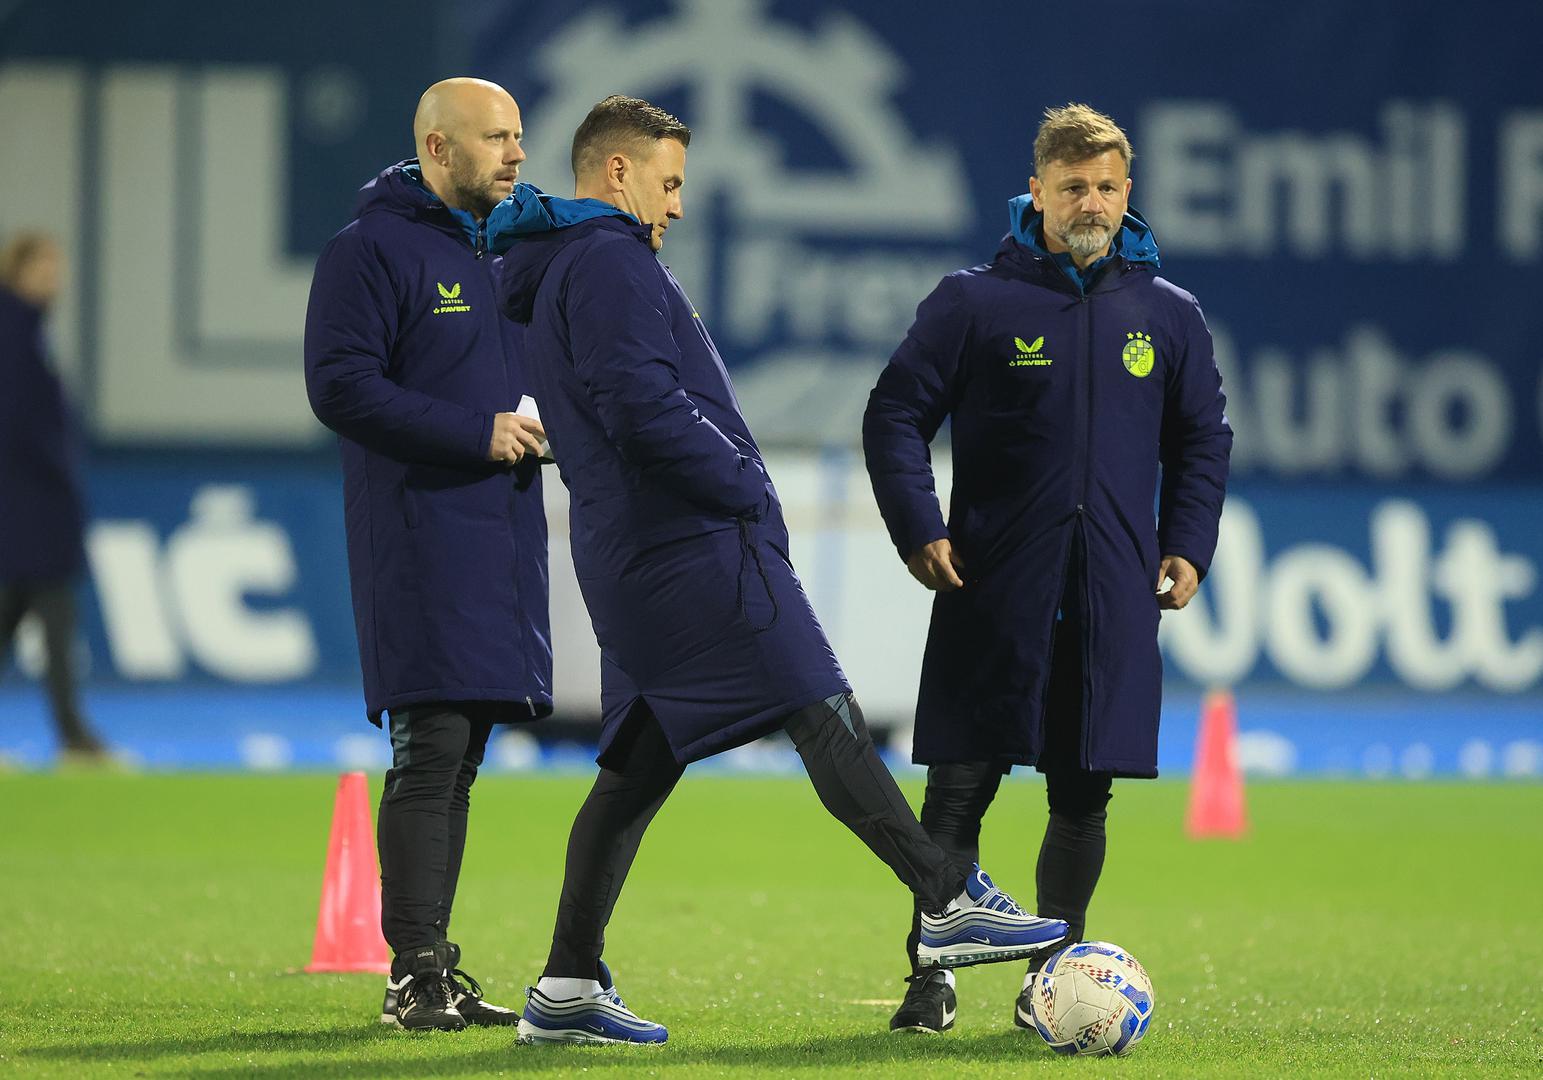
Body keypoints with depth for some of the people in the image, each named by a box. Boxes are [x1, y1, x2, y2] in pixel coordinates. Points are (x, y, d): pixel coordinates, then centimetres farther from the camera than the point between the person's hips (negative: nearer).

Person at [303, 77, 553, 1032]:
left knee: (459, 759, 9)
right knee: (431, 750, -12)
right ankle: (414, 975, -11)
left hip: (499, 539, 8)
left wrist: (548, 425, 6)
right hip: (421, 534, -8)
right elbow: (340, 386, -15)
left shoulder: (507, 246, 19)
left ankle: (439, 970, 13)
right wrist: (477, 433, -17)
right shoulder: (372, 249, -7)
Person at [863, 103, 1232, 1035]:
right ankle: (933, 975, 4)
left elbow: (1203, 439, 18)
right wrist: (919, 531, -7)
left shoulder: (1169, 315, 9)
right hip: (994, 596, -3)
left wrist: (1187, 546, 6)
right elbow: (896, 415, 3)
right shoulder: (976, 302, 0)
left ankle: (1053, 973, 16)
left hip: (1114, 600, 3)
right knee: (962, 786, -3)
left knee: (1084, 795, 5)